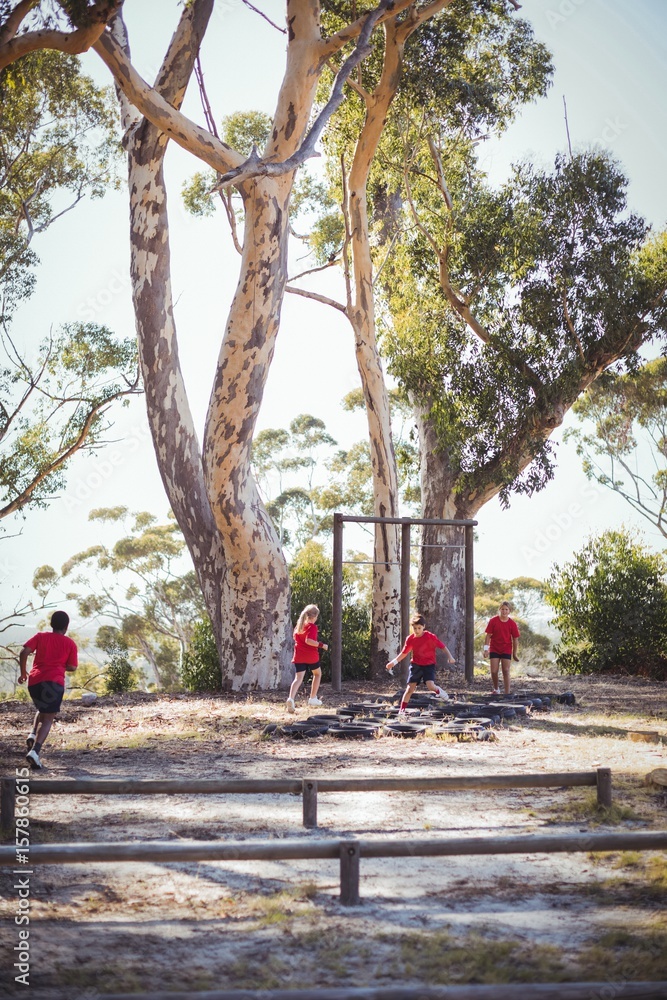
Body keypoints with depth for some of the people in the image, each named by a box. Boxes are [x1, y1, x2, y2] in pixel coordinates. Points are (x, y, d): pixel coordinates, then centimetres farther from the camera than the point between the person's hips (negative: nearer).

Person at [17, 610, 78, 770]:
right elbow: (72, 667, 6)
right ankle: (35, 750, -25)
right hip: (54, 682, -3)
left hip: (34, 680, 3)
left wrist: (23, 672, 11)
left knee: (42, 711, 29)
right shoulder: (70, 643, 10)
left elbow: (24, 652, 0)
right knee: (48, 719, -3)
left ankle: (33, 734, 3)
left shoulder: (40, 637, 13)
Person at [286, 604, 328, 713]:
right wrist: (321, 645, -17)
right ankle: (313, 698, 24)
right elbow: (308, 640, -25)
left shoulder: (298, 625, 10)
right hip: (311, 656, -4)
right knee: (317, 674, 22)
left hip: (299, 656, 5)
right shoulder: (312, 627, -12)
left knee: (298, 678, -5)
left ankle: (291, 698, -30)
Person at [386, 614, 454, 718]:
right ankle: (402, 711, 0)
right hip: (416, 665, 2)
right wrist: (394, 662, -1)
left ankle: (438, 691, 15)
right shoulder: (410, 639, -3)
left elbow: (442, 646, -7)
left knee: (430, 686, -22)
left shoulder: (430, 637, -12)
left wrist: (449, 656, -18)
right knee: (410, 688, -5)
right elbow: (404, 653, 7)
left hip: (429, 665, -2)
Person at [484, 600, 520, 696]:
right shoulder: (493, 621, -5)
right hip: (494, 649, 0)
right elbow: (489, 635, -1)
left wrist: (515, 653, 2)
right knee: (494, 671, -3)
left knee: (506, 671, -4)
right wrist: (486, 649, -5)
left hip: (506, 650, 0)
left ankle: (507, 693, -1)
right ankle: (496, 689, 22)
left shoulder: (512, 623, -4)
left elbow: (515, 639, 2)